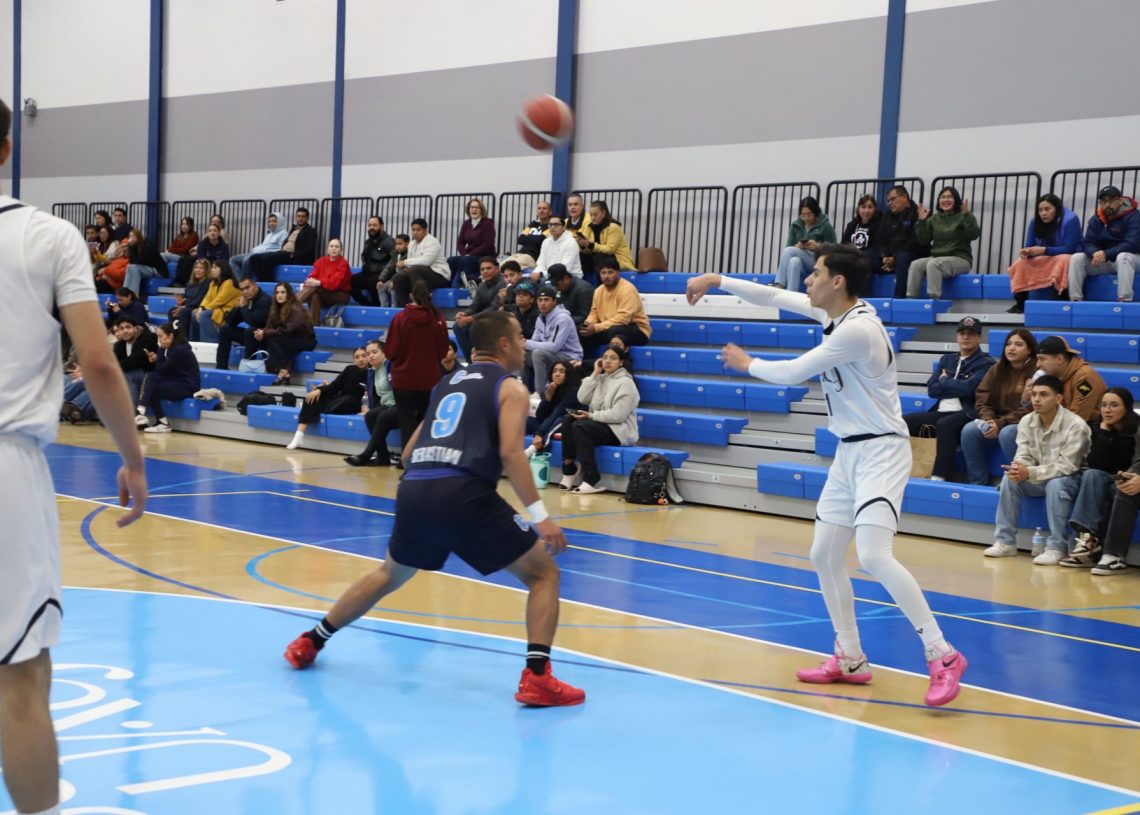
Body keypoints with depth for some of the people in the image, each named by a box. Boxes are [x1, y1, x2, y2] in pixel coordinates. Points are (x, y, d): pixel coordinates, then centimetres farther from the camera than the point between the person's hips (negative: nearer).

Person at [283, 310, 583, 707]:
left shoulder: (447, 384, 27)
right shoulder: (510, 388, 8)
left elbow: (408, 454, 29)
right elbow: (510, 453, -9)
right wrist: (540, 515, -11)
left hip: (414, 491, 6)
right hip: (464, 495, -6)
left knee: (390, 575, 32)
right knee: (543, 573, 7)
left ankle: (310, 642, 39)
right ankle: (537, 678, -8)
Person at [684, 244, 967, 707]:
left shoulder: (857, 329, -22)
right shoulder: (836, 312, 6)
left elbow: (793, 373, -15)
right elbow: (774, 297, 17)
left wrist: (747, 364, 3)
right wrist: (718, 282, 15)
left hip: (880, 451, -10)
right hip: (849, 452, 10)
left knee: (873, 556, -23)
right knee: (825, 556, 10)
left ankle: (942, 656, -16)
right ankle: (850, 660, 20)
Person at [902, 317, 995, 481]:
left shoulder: (986, 363, 3)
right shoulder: (947, 359, 21)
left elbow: (968, 388, -14)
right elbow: (932, 389, 8)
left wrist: (945, 381, 3)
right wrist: (957, 387, -4)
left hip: (966, 415, -6)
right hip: (940, 412, 6)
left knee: (944, 424, -38)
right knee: (901, 421, -11)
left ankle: (938, 478, -42)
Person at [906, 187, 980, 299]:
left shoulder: (962, 217, 1)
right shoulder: (934, 219, 15)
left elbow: (973, 235, -16)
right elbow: (923, 241, 8)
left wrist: (967, 215, -28)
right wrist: (921, 221, -3)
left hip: (960, 259, -5)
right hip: (936, 257, 5)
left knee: (933, 264, -34)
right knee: (915, 265, -23)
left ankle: (934, 299, -39)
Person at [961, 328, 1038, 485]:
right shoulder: (998, 369, 9)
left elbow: (1032, 409, -16)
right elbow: (983, 400, 7)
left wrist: (1001, 423, -22)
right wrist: (989, 420, -14)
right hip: (997, 423, 6)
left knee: (1007, 434, -36)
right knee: (969, 430, -20)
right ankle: (977, 483, -12)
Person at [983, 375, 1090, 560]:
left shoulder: (1076, 425, -25)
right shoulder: (1026, 422, -6)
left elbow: (1067, 466, -27)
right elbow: (1024, 456, -5)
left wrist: (1030, 473, -34)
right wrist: (1018, 469, -31)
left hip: (1069, 479, -5)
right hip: (1040, 479, 5)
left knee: (1055, 484, -37)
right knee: (1010, 478, -19)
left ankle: (1056, 547, -28)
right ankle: (1005, 541, -14)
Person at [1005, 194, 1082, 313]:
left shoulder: (1070, 219, -20)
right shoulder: (1035, 222, -3)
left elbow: (1068, 249, -24)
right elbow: (1029, 246, -3)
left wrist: (1044, 250, -34)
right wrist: (1026, 251, -30)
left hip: (1066, 257, -6)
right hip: (1044, 260, 6)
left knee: (1063, 261, -39)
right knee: (1021, 262, -16)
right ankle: (1021, 303, -19)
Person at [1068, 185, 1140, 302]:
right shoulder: (1096, 220, 4)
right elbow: (1088, 243, -2)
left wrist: (1106, 254, -32)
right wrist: (1095, 254, -28)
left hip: (1127, 260, -5)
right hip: (1104, 262, 5)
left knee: (1123, 257, -40)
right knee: (1076, 258, -15)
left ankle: (1125, 301, -43)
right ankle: (1075, 300, -19)